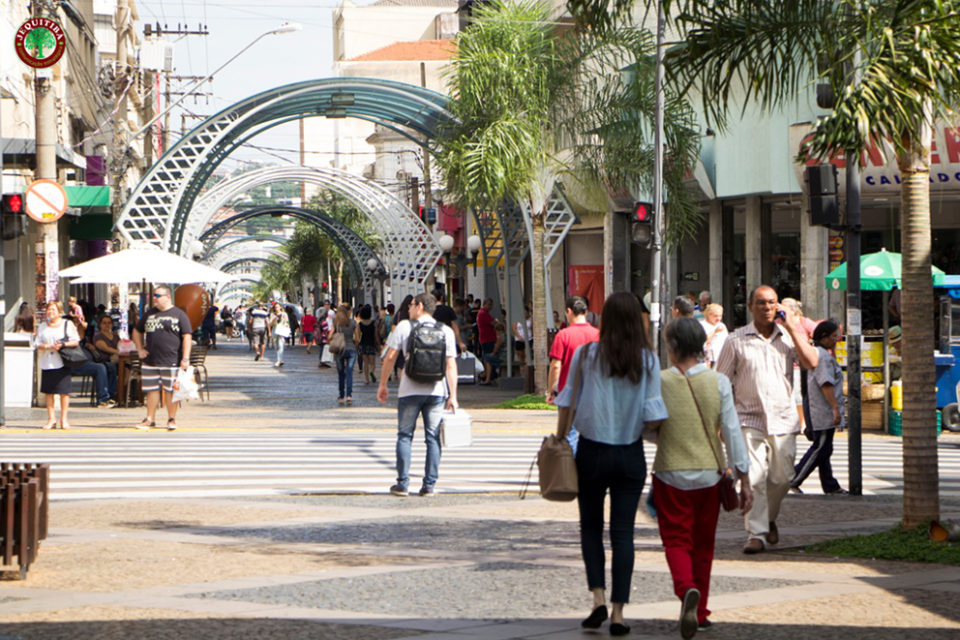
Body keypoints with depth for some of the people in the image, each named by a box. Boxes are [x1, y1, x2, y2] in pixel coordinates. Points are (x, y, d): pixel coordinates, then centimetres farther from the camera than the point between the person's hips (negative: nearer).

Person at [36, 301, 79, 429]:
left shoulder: (68, 325, 5)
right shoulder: (42, 327, 13)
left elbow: (76, 342, 1)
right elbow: (38, 345, 7)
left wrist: (63, 344, -15)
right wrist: (49, 347, -12)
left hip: (62, 364, -3)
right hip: (47, 364, 3)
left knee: (64, 392, -4)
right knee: (48, 391, 2)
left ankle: (64, 419, 4)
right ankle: (51, 419, 8)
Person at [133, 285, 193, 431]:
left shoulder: (179, 314, 0)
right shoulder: (150, 314, 13)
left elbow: (187, 336, -5)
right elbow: (137, 332, 25)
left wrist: (185, 358, -12)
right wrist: (140, 349, 12)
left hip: (171, 361, -4)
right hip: (150, 362, 4)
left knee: (170, 390, 2)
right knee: (151, 390, 7)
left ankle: (172, 419, 13)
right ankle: (150, 419, 15)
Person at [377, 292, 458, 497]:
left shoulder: (404, 327, 0)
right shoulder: (446, 331, 5)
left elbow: (390, 357, -1)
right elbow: (451, 365, 0)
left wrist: (382, 384, 9)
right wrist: (453, 396, 0)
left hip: (409, 390, -2)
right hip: (437, 391, 2)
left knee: (404, 436, 7)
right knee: (433, 438, 5)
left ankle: (403, 484, 4)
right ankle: (429, 485, 2)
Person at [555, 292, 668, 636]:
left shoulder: (586, 355, -6)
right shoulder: (648, 360, -6)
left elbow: (568, 404, -2)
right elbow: (653, 416, -8)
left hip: (591, 451, 0)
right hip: (630, 454, 0)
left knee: (591, 527, 16)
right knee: (623, 531, 5)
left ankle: (598, 597, 2)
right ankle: (618, 612, 2)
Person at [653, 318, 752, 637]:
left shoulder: (659, 382, -9)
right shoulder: (718, 382, -4)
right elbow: (732, 432, -4)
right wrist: (744, 479, 2)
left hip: (671, 475, -2)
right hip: (709, 475, 3)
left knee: (676, 539, 2)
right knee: (703, 544, 16)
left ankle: (687, 588, -27)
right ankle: (700, 612, 24)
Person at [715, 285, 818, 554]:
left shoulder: (789, 336, 8)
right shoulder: (736, 340, 3)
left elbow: (811, 362, -9)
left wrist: (792, 328, -8)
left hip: (783, 420, 2)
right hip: (748, 419, -2)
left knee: (782, 477, 8)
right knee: (753, 477, -13)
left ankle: (770, 518, 34)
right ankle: (756, 532, -9)